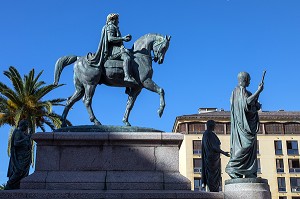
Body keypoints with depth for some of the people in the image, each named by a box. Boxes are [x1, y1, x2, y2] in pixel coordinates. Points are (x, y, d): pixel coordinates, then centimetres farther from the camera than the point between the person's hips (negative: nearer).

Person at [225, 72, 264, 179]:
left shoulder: (235, 91, 19)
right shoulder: (241, 90, -10)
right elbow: (247, 102, -25)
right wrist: (258, 91, -18)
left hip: (240, 124, 10)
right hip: (245, 124, -10)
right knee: (245, 146, -13)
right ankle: (232, 167, -18)